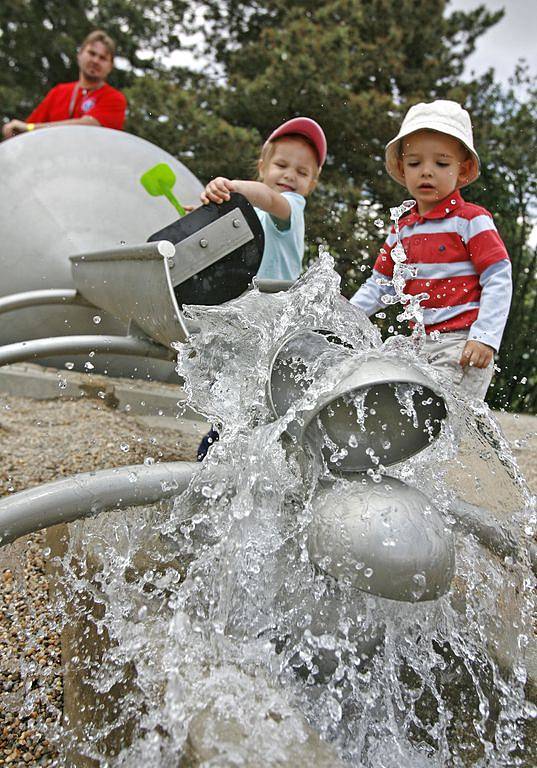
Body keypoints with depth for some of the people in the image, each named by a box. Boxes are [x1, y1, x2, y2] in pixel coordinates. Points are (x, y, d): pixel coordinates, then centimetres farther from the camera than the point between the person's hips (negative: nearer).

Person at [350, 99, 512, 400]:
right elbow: (380, 283, 18)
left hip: (462, 343, -6)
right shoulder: (403, 229, 12)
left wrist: (485, 338, -18)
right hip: (421, 343, 6)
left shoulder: (471, 220, -5)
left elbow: (499, 280, -9)